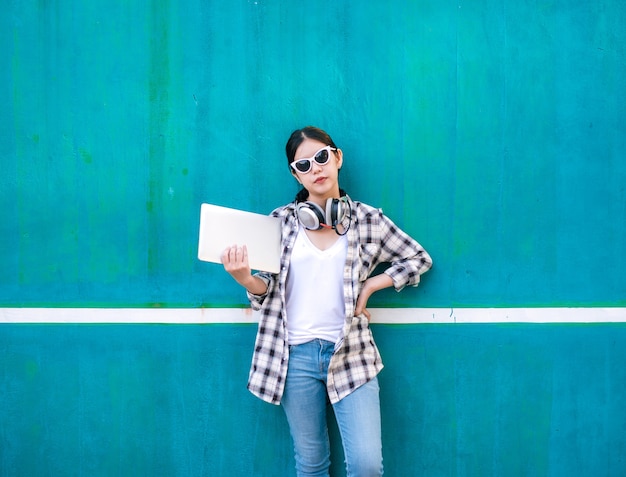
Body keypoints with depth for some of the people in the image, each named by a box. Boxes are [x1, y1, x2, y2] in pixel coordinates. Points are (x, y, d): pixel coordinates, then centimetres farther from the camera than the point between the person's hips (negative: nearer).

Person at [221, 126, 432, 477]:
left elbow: (420, 259, 10)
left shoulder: (368, 219, 2)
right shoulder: (282, 221, 4)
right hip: (296, 355, 1)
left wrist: (371, 285, -2)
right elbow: (269, 289, 4)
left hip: (351, 353, -1)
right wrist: (245, 279, -18)